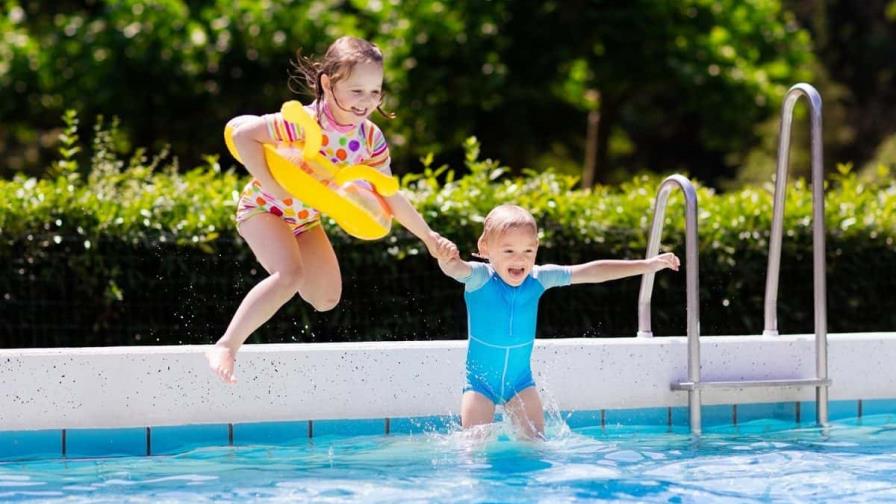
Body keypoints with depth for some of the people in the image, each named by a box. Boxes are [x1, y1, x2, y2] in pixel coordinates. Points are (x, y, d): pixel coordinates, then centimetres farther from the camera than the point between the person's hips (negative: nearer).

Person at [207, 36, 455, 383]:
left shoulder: (369, 138, -10)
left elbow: (390, 195, -1)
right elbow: (242, 134, -36)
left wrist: (428, 236, -1)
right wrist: (272, 186, -34)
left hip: (306, 218, 7)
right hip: (264, 208, -7)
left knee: (327, 298, 7)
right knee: (290, 275, -31)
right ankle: (224, 348, -29)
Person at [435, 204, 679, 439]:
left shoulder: (538, 278, -9)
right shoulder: (479, 278, -19)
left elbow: (591, 272, -6)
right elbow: (456, 268, -41)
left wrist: (645, 265, -5)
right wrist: (445, 259, -67)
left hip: (520, 381, 3)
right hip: (480, 382, -3)